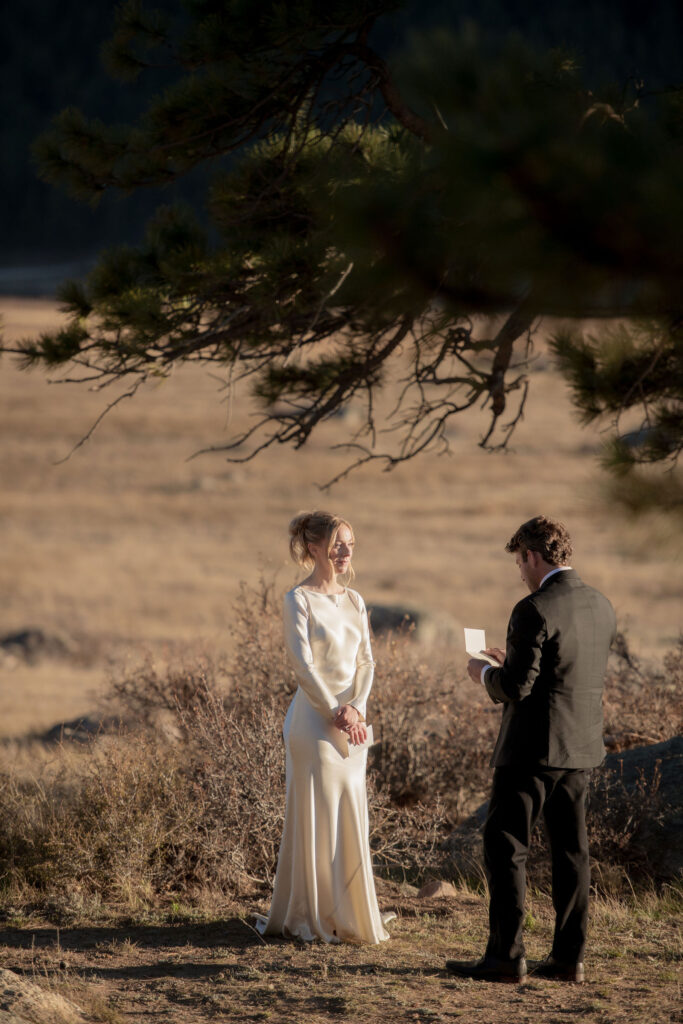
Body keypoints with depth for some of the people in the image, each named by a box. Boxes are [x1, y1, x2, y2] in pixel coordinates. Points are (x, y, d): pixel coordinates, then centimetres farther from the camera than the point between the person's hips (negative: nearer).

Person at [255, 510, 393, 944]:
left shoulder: (354, 600, 12)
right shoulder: (299, 600, -7)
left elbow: (366, 660, 7)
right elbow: (303, 664, -13)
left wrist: (355, 706, -9)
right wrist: (335, 713, -16)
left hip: (351, 720, 6)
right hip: (314, 719, -6)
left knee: (351, 816, 9)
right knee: (317, 816, -3)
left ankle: (349, 912, 18)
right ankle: (314, 917, 3)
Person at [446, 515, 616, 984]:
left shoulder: (534, 611, -17)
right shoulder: (602, 606, 7)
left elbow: (516, 688, -19)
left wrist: (485, 672, 1)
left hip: (533, 750, -8)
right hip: (582, 750, 8)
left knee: (505, 846, 0)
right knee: (570, 851, 10)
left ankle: (506, 956, -3)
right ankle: (569, 958, 11)